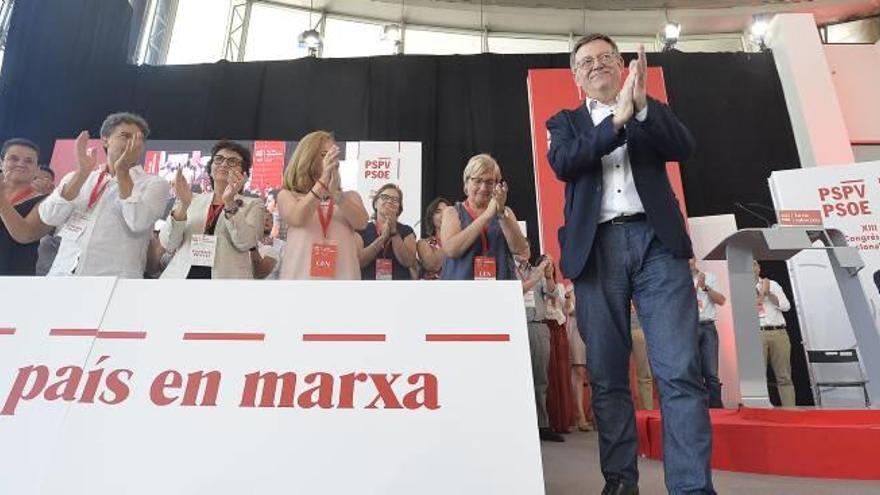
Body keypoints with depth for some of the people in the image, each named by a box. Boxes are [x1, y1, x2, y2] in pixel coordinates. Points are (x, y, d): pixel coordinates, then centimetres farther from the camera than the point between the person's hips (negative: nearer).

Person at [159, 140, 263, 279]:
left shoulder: (253, 204, 6)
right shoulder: (192, 200, 12)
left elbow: (245, 243, -10)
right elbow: (168, 244, 1)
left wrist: (230, 202, -19)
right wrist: (183, 205, -12)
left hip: (226, 276, -2)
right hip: (181, 275, 2)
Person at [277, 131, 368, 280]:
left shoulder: (349, 196, 16)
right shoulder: (287, 195, 12)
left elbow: (361, 222, -5)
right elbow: (297, 219, -10)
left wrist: (335, 193, -20)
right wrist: (323, 180, -17)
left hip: (343, 275, 1)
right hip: (300, 275, -1)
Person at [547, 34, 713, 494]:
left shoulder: (651, 110, 21)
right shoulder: (565, 122, 19)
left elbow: (683, 147, 3)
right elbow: (562, 163, -3)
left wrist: (640, 106, -10)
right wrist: (618, 118, -10)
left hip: (656, 241, 1)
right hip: (597, 248, 0)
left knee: (680, 372, -8)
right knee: (607, 376, 1)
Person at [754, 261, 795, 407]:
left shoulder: (772, 284, 16)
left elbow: (786, 306, 6)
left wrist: (769, 293, -4)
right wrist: (763, 292, -2)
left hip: (779, 332, 2)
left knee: (784, 376, 3)